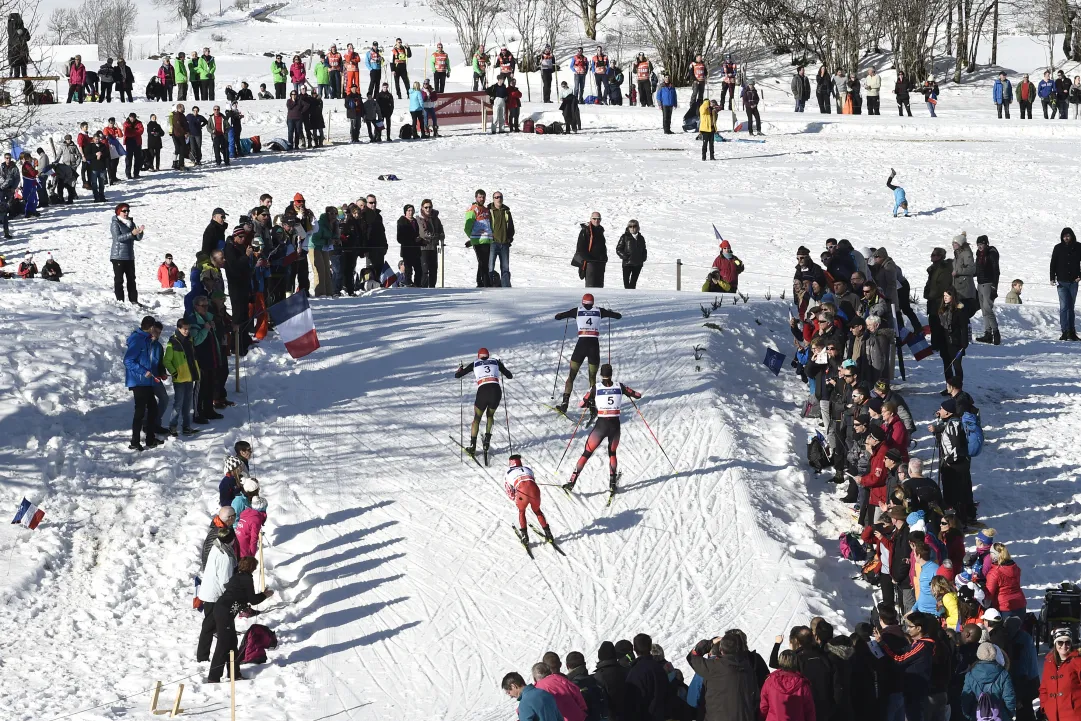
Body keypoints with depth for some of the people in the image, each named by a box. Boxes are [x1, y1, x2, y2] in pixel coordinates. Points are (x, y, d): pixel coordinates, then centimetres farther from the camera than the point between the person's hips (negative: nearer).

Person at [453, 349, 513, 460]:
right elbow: (510, 376, 24)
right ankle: (487, 439, 15)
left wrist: (459, 369, 44)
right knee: (490, 415, 30)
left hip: (482, 392, -1)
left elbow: (457, 375, 21)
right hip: (496, 391, 1)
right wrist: (502, 369, 45)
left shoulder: (475, 364, 17)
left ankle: (472, 446, 15)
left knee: (477, 418, 20)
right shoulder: (496, 362, 19)